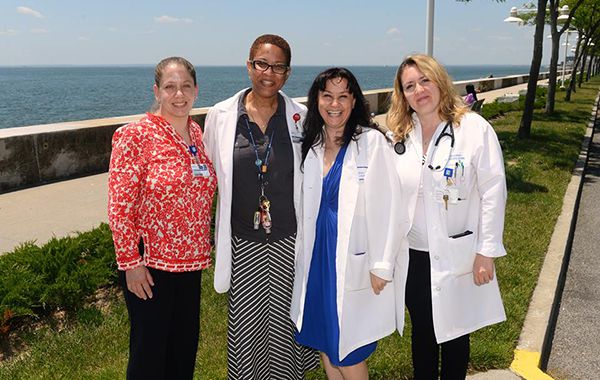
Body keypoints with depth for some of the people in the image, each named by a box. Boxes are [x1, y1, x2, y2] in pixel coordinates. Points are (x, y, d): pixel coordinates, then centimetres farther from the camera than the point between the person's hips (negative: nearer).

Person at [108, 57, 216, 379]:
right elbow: (119, 206, -15)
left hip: (191, 259, 6)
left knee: (186, 344, 19)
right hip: (149, 262, -6)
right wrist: (130, 263, -15)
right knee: (149, 351, 10)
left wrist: (201, 251, 13)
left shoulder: (197, 133, 5)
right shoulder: (135, 135, -14)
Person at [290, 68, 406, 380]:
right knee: (322, 340, 17)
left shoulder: (371, 142, -11)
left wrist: (382, 266, -14)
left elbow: (387, 208, -12)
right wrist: (302, 255, 10)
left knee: (346, 351, 3)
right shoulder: (310, 145, 6)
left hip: (354, 258, -5)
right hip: (317, 254, 6)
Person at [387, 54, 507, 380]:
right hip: (413, 255, 3)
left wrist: (486, 252, -11)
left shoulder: (475, 128, -11)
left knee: (455, 335, 14)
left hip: (458, 254, -3)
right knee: (421, 331, 19)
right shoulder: (399, 135, 1)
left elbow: (493, 192, -10)